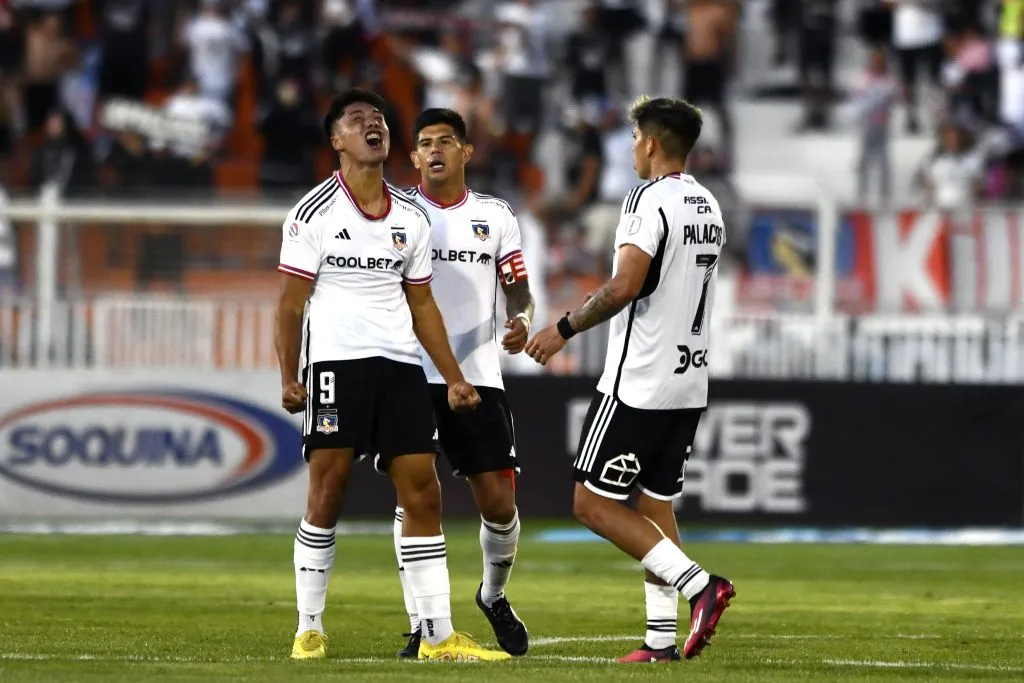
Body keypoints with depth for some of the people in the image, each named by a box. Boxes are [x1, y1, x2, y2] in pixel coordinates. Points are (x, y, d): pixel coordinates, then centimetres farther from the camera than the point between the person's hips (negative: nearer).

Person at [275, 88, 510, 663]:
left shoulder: (411, 219, 15)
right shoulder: (315, 212, 0)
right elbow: (292, 302, 0)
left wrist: (453, 377, 14)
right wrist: (289, 378, -7)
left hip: (402, 365, 5)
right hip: (337, 359, -5)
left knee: (423, 493, -1)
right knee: (327, 493, -5)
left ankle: (439, 635, 1)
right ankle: (309, 630, 4)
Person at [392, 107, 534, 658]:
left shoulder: (495, 217, 10)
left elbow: (518, 292, 12)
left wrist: (520, 323, -10)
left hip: (477, 377, 2)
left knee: (498, 501, -1)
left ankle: (494, 596, 27)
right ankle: (421, 627, -1)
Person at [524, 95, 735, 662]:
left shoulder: (649, 200, -14)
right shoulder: (709, 207, 13)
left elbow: (624, 287, -23)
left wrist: (564, 328, -12)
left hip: (638, 383, -9)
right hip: (689, 385, 9)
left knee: (592, 504, -4)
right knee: (656, 504, 13)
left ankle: (698, 584, -15)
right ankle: (661, 639, 8)